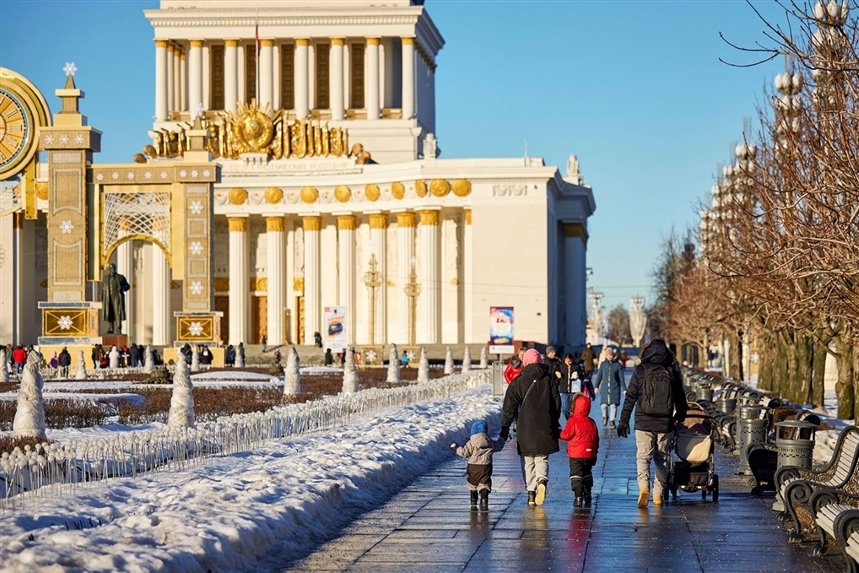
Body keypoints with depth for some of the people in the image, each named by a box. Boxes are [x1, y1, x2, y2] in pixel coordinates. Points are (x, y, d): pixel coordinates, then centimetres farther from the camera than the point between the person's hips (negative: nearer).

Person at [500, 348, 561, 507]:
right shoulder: (549, 380, 4)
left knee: (528, 462, 9)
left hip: (525, 429, -1)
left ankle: (531, 491, 4)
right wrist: (555, 425, 20)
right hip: (545, 428, 1)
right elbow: (557, 404, 8)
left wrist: (505, 427, 0)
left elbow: (509, 406, -4)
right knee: (542, 459, 7)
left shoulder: (518, 382, -2)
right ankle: (542, 480, -21)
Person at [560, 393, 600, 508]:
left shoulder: (573, 421, -10)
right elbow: (596, 439, 14)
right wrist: (595, 452, 22)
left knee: (576, 476, -6)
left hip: (576, 455, -6)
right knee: (587, 476, 17)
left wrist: (560, 433, 11)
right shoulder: (592, 422, 9)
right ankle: (587, 497, 21)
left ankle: (578, 497, -20)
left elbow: (566, 435, -12)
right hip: (589, 455, 6)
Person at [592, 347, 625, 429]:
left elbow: (621, 378, 2)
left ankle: (612, 420, 9)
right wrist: (596, 386, 8)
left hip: (615, 388, -1)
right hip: (605, 388, 1)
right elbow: (599, 375, 11)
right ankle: (605, 416, 24)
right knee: (604, 405, -6)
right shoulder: (603, 364, 6)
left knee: (613, 405, -5)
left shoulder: (618, 365, -1)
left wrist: (623, 389, -2)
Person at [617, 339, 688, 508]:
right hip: (666, 424, 2)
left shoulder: (640, 370, -4)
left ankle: (644, 486, -24)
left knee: (643, 457, 1)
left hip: (644, 423, -2)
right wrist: (680, 418, 24)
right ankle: (658, 494, 14)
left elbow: (630, 397, -4)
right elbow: (680, 399, 10)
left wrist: (624, 421, 1)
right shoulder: (672, 372, 2)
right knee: (662, 458, 13)